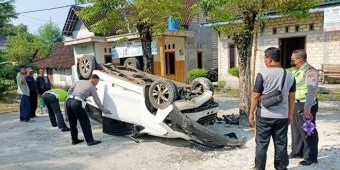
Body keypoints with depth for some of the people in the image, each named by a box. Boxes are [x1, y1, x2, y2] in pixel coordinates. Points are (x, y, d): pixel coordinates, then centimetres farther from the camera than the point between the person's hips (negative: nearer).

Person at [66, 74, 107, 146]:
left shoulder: (79, 81, 22)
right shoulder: (92, 87, 6)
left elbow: (70, 91, 24)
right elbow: (97, 100, 9)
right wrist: (103, 110, 19)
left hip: (68, 101, 7)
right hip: (77, 103, -7)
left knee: (72, 123, 18)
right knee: (85, 122, 3)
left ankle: (74, 140, 30)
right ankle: (90, 141, 5)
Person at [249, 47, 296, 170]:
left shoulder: (263, 74, -11)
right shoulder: (289, 75, 3)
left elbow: (255, 96, -11)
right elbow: (291, 97, 8)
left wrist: (251, 113, -2)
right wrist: (290, 114, 17)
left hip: (264, 115, -4)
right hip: (282, 116, 4)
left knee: (261, 145, 8)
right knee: (281, 145, 14)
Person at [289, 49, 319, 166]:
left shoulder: (310, 71, -16)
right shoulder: (297, 71, 13)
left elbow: (312, 91, -23)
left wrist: (307, 108, -27)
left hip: (305, 105, -9)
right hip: (295, 104, 9)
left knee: (307, 132, 0)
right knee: (296, 129, 18)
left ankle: (311, 157, 12)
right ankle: (297, 152, 33)